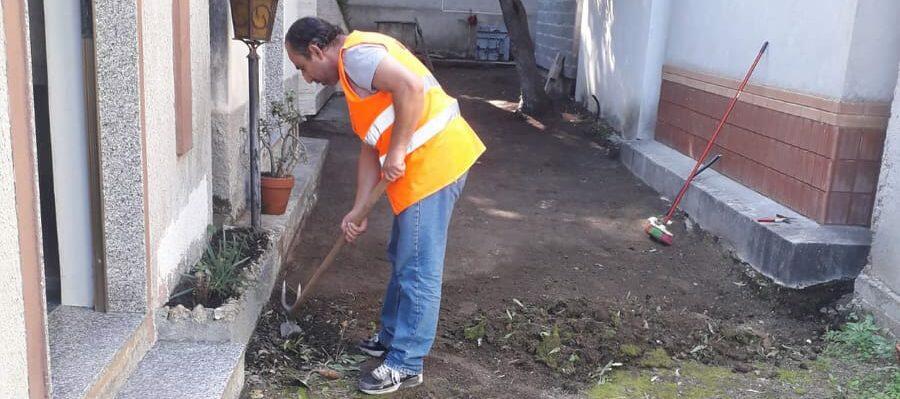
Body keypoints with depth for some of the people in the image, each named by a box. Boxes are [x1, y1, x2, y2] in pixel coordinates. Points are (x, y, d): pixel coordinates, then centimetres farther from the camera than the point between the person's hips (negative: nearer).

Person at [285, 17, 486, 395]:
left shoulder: (355, 53, -10)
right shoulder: (354, 72, 22)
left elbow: (411, 88, -26)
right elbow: (370, 147, 20)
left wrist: (397, 152, -20)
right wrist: (357, 210, 15)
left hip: (433, 160, -11)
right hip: (421, 165, 11)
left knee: (417, 269, -3)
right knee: (402, 258, 21)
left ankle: (406, 364, 7)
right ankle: (393, 336, 36)